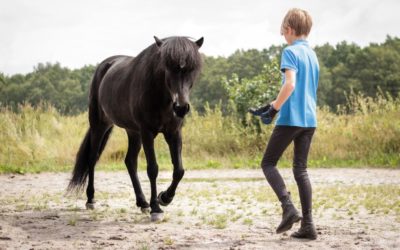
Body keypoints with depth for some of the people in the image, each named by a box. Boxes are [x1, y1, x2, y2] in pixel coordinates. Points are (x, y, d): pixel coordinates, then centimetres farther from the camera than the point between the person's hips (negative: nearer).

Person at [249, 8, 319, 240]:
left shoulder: (291, 52, -8)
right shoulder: (313, 55, 17)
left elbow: (290, 84, -22)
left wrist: (273, 110, -14)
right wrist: (272, 107, 22)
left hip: (290, 119, -7)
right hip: (310, 119, 7)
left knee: (268, 163, 4)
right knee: (301, 169, 9)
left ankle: (289, 207, -14)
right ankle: (308, 225, 2)